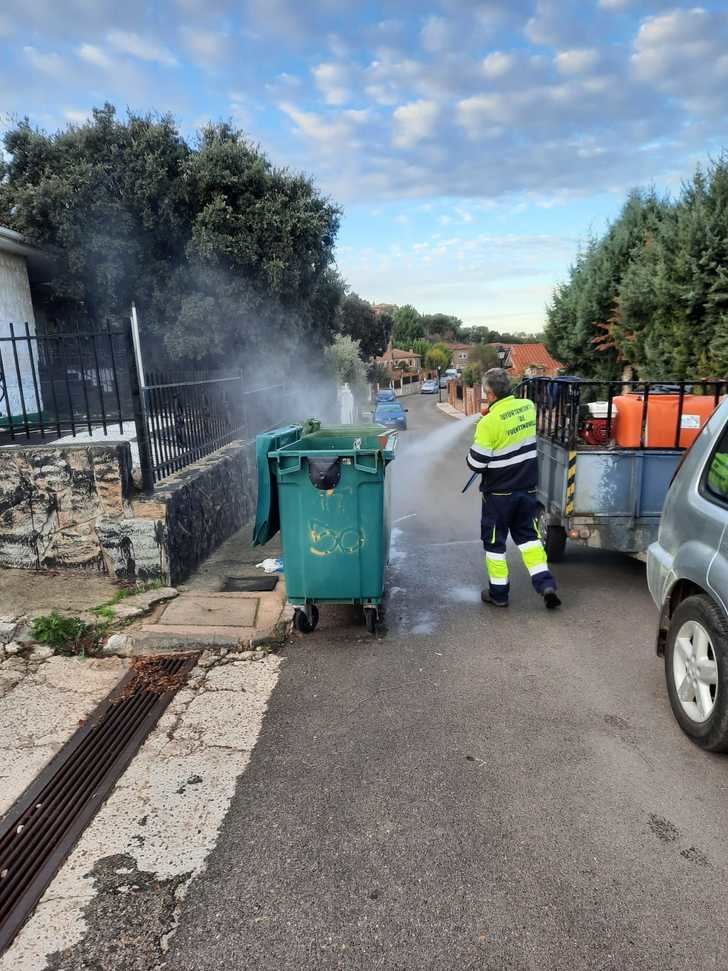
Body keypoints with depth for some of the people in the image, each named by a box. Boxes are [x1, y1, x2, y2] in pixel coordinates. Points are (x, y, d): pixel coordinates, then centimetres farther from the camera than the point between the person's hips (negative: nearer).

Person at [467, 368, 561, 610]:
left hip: (499, 492, -5)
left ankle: (498, 593, 18)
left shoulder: (489, 422, -23)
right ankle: (545, 584, 6)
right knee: (529, 535, 17)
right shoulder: (528, 406, -3)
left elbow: (476, 463, -18)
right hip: (527, 487, 5)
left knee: (494, 541, 10)